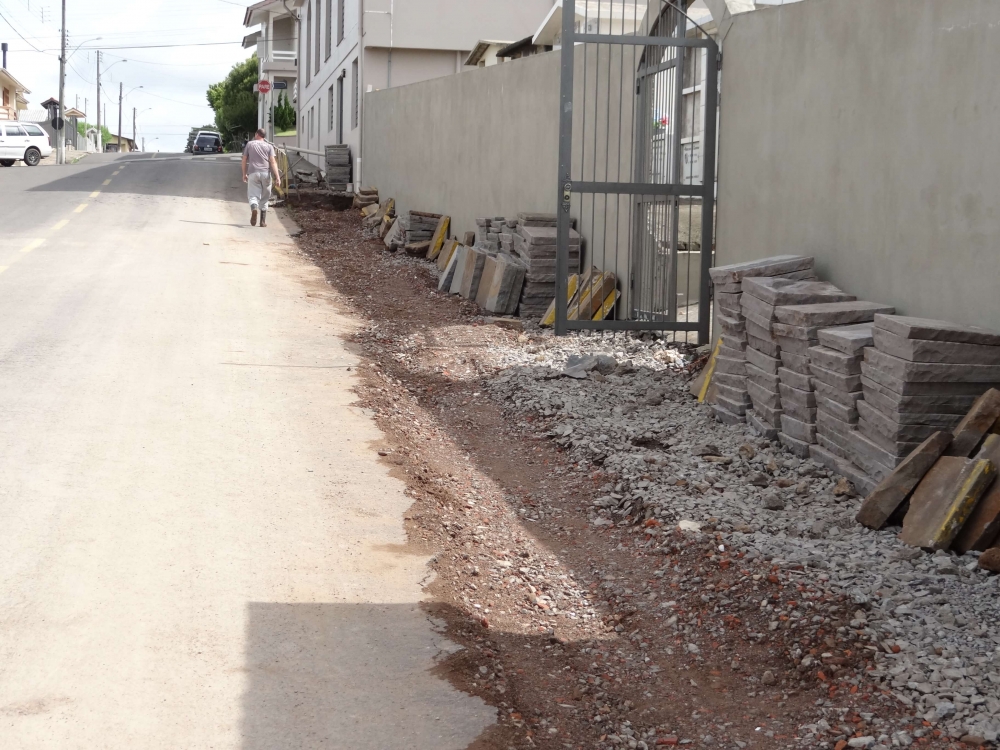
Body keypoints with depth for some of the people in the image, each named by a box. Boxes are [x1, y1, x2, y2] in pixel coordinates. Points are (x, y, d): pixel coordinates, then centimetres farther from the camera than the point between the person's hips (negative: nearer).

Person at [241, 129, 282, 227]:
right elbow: (273, 162, -4)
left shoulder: (250, 144, 8)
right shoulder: (269, 146, 7)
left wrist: (244, 174, 21)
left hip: (253, 173, -1)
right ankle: (263, 221, 14)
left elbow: (244, 160, 10)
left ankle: (254, 208, -36)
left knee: (253, 195, -2)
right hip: (265, 173, 1)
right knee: (264, 198, 12)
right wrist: (277, 177, -9)